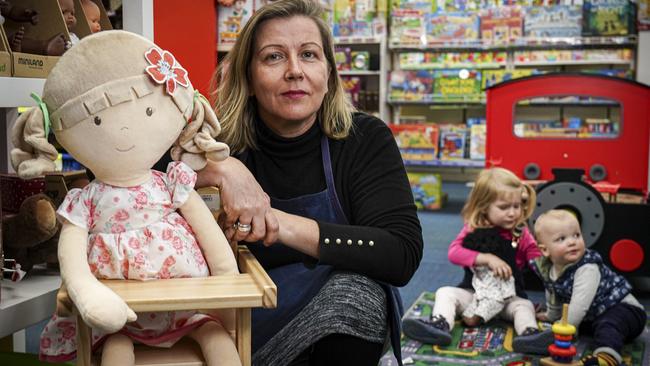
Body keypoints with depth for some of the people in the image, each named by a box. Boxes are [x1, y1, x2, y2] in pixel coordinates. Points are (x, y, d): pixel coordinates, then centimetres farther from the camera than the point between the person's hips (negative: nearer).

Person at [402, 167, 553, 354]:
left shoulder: (521, 233, -3)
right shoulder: (473, 229, -5)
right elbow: (454, 252, -19)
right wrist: (487, 258, -30)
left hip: (509, 295, 0)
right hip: (473, 291, 0)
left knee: (525, 305, -27)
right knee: (445, 292, -19)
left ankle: (529, 333, -52)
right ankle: (440, 325, -41)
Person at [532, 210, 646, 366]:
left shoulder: (588, 268, -27)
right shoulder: (548, 270, -3)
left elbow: (580, 304, -34)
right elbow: (554, 295, 19)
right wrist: (551, 316, 34)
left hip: (622, 308, -10)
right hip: (593, 316, 10)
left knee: (608, 326, -40)